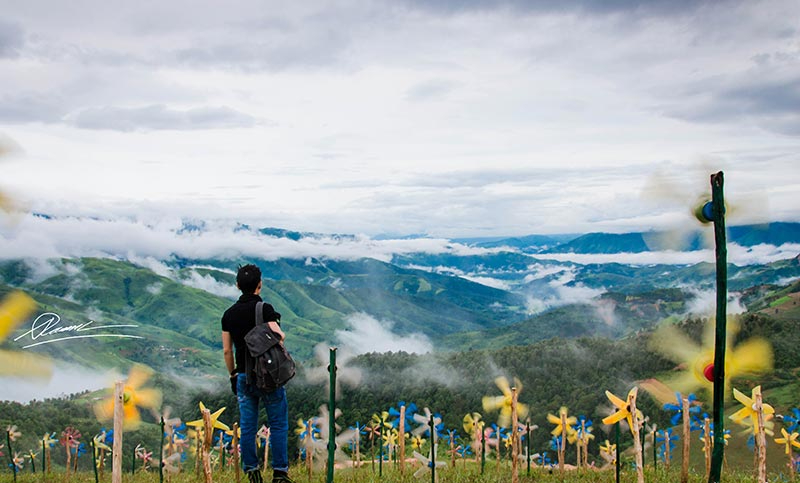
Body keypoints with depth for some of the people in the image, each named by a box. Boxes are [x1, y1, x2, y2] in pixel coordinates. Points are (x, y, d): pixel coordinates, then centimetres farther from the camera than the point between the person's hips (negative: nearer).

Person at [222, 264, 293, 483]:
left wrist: (232, 375, 17)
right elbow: (277, 336, -24)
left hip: (243, 376, 5)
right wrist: (281, 335, -2)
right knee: (278, 424, 3)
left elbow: (227, 350, 7)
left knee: (247, 426, 10)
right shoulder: (264, 309, -11)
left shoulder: (229, 314, 6)